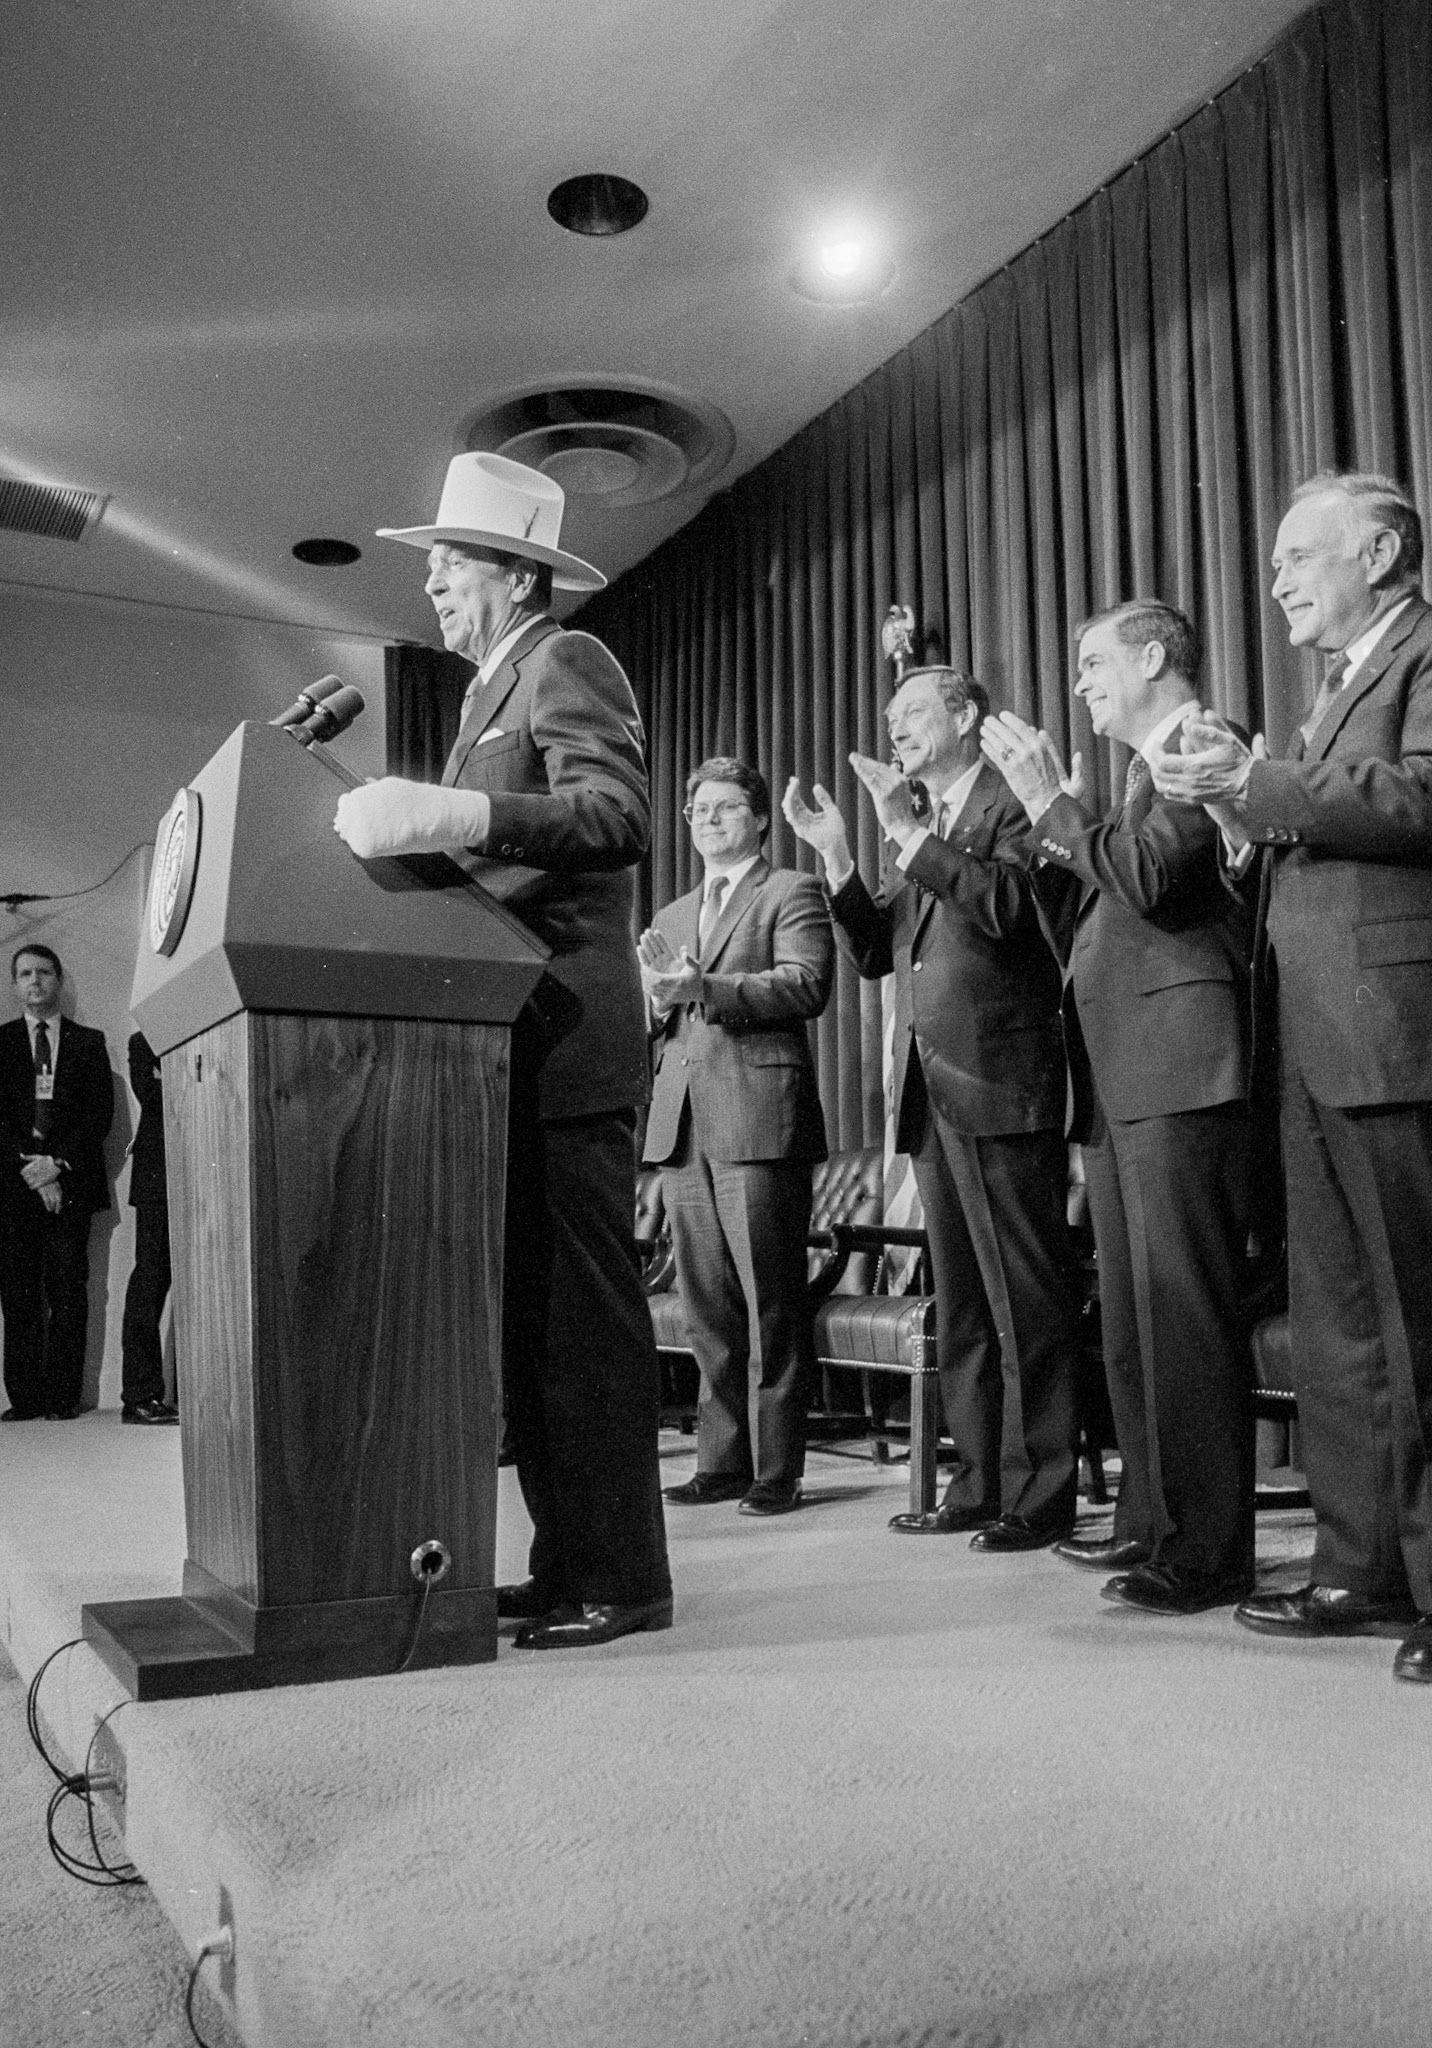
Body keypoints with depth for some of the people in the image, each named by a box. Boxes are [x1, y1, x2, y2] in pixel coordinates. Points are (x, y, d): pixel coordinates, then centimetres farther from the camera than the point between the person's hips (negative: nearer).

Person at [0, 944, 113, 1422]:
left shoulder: (89, 1042, 12)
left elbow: (100, 1113, 4)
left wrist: (58, 1162, -8)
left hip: (70, 1184, -1)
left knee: (67, 1292, -3)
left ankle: (63, 1396, 0)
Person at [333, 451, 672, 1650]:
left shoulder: (568, 663, -3)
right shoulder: (497, 686, 26)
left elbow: (621, 816, -20)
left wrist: (456, 815, -29)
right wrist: (407, 830, 9)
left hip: (566, 1041, -10)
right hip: (514, 1043, 10)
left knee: (584, 1310, -7)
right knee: (531, 1311, 10)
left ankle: (621, 1576, 2)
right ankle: (568, 1560, 18)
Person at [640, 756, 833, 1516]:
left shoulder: (791, 893, 5)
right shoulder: (671, 916, 25)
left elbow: (807, 985, -10)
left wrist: (707, 987, -19)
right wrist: (659, 998, 1)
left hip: (758, 1117, -6)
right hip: (682, 1124, 6)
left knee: (771, 1306, -4)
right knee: (708, 1309, 9)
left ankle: (776, 1472, 2)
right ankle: (721, 1461, 16)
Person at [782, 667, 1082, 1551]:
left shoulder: (1013, 804, -1)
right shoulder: (927, 834, 22)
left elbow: (1006, 906, -19)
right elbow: (875, 949, 16)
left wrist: (906, 832, -17)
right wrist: (837, 856, 5)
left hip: (1001, 1084, -8)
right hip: (933, 1092, 9)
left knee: (1027, 1301, -4)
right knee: (962, 1304, 12)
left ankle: (1041, 1496, 3)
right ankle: (980, 1483, 20)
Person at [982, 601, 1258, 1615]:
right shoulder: (1146, 774, 25)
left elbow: (1152, 879, -18)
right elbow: (1086, 929, 22)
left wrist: (1052, 804, -9)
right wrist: (1054, 828, 13)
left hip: (1181, 1072, -10)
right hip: (1119, 1083, 10)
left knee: (1184, 1310, -9)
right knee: (1131, 1318, 13)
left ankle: (1209, 1548, -2)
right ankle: (1152, 1521, 23)